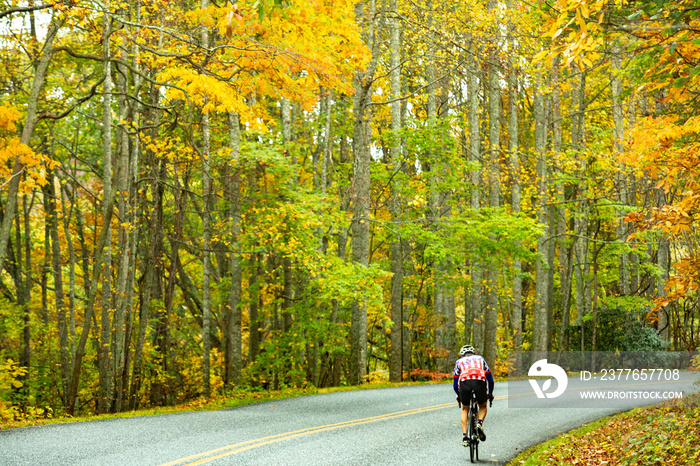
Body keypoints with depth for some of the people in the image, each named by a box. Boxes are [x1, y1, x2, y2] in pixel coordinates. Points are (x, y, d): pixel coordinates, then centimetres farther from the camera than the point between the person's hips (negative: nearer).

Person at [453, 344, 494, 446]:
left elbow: (455, 384, 32)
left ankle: (464, 437, 11)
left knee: (465, 410, 23)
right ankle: (480, 423, -2)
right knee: (483, 406, 27)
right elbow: (490, 380, 36)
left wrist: (459, 396, 50)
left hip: (464, 383, 0)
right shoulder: (480, 359, 34)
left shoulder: (459, 361, 32)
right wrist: (490, 394, 51)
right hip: (480, 382, 0)